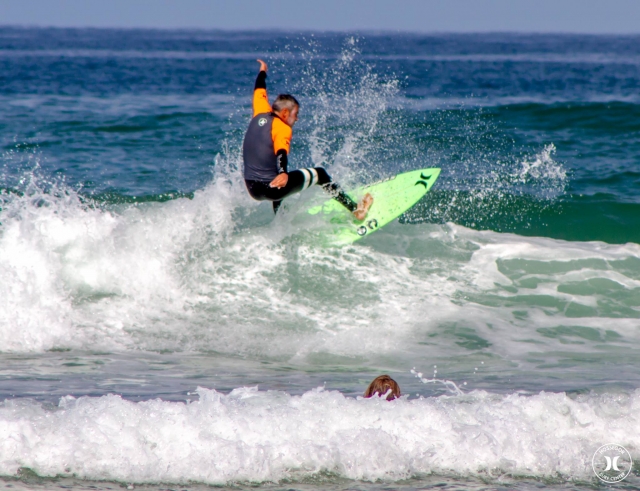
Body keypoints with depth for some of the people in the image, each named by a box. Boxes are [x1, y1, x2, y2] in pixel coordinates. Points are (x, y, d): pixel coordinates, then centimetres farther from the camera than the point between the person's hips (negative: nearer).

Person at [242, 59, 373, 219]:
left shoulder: (260, 115, 7)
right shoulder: (282, 128, -12)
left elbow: (259, 92, 27)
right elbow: (281, 153, -32)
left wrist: (262, 72, 46)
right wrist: (283, 174, -50)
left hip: (252, 189, 7)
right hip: (271, 188, -7)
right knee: (319, 174, 9)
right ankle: (354, 209, 15)